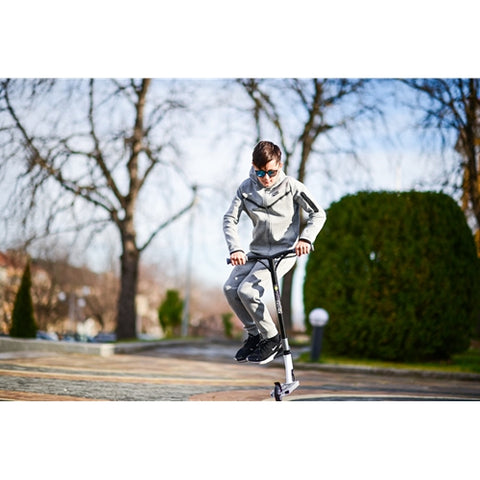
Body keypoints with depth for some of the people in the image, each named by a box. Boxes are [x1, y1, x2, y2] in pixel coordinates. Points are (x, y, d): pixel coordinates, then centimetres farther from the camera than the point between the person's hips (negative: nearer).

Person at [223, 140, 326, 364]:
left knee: (247, 290, -23)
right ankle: (253, 334, 7)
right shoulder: (246, 188, -1)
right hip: (257, 251, 5)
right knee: (230, 288, -14)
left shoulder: (291, 186, -9)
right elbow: (229, 219, -3)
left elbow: (318, 214, -6)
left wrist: (305, 238, -23)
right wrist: (235, 249, -19)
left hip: (284, 251, -5)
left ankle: (272, 339, -4)